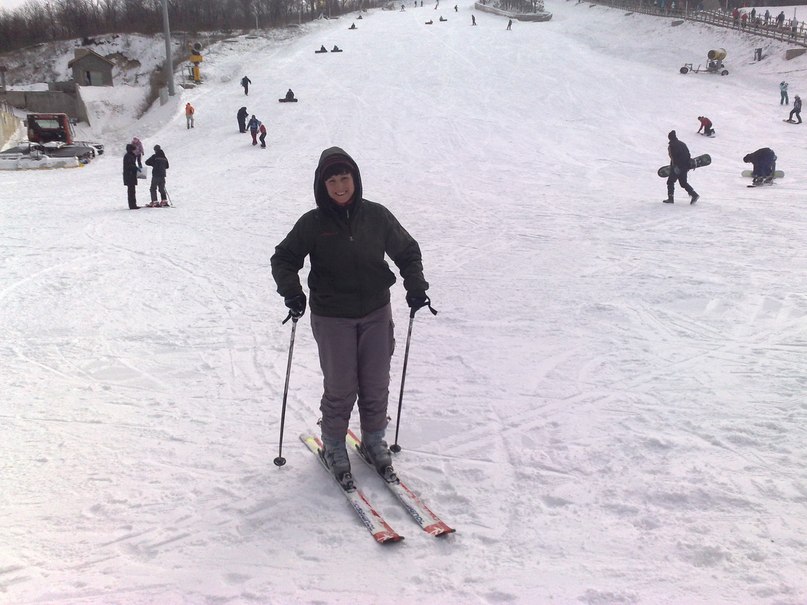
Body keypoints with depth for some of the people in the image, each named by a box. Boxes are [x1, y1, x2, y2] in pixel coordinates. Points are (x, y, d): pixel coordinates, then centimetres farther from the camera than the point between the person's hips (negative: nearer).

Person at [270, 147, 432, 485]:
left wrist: (416, 286, -4)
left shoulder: (376, 216, -2)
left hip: (376, 314, 2)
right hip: (332, 319, -2)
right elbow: (284, 259, 4)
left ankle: (373, 439, 33)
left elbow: (407, 251, 9)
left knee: (376, 384, 10)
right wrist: (291, 290, -12)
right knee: (340, 388, 2)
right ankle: (333, 446, 25)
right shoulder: (313, 223, -6)